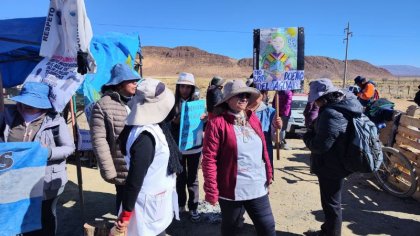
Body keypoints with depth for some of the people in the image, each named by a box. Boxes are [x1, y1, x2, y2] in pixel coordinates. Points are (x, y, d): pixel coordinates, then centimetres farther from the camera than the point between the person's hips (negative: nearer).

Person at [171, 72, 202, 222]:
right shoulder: (172, 103, 0)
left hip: (194, 146, 0)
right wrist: (175, 121, -19)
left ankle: (193, 207, 21)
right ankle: (181, 205, 30)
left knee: (192, 178, 9)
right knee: (180, 177, 13)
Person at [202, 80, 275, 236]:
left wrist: (268, 174, 14)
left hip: (258, 189, 5)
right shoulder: (217, 123, -14)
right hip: (231, 190, -5)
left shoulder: (253, 119, 5)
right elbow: (209, 159, -15)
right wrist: (212, 191, -15)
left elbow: (263, 149, 13)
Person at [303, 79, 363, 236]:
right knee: (331, 201, 26)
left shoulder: (331, 114, -28)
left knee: (331, 204, 8)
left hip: (330, 167, -11)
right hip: (334, 164, 11)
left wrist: (308, 136, -11)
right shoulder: (343, 107, 5)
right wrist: (314, 132, 0)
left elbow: (320, 145, -28)